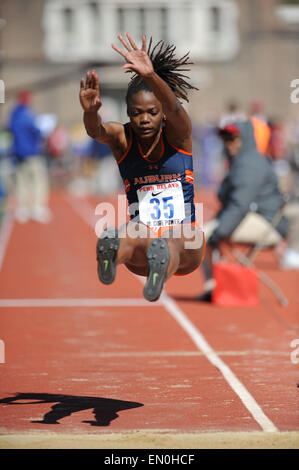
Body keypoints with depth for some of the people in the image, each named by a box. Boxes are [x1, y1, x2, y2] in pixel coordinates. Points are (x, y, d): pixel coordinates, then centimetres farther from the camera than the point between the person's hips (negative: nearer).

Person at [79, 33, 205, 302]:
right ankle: (111, 255, -68)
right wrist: (90, 111, -45)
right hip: (143, 239, 1)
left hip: (186, 246, -1)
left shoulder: (177, 133, 0)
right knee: (136, 230, -37)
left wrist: (151, 76, -46)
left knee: (172, 239, -38)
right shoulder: (122, 137, 4)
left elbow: (174, 108, -24)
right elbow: (96, 131, -19)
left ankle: (163, 269, -70)